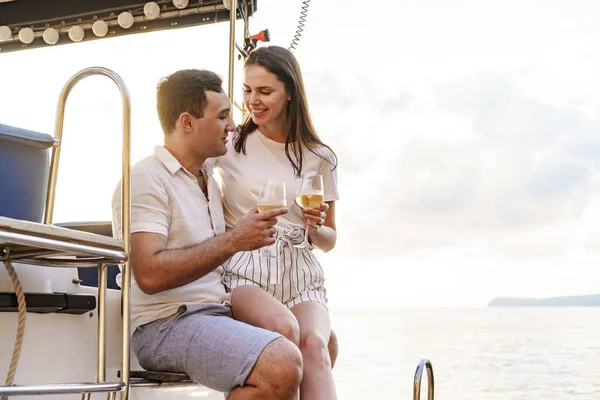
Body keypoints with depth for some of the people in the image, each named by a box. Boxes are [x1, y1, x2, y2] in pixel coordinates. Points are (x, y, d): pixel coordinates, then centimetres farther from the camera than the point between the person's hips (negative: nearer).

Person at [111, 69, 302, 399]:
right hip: (166, 323, -9)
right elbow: (149, 274, -21)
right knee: (282, 366, -30)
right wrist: (233, 241, -20)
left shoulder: (209, 179, 21)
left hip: (216, 314, 9)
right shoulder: (146, 180, -8)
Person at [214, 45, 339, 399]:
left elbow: (329, 241, 19)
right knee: (283, 327, -34)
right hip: (243, 268, -2)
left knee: (314, 344, -30)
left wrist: (316, 227, -5)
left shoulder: (319, 158, 11)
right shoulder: (230, 144, 6)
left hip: (298, 273, 2)